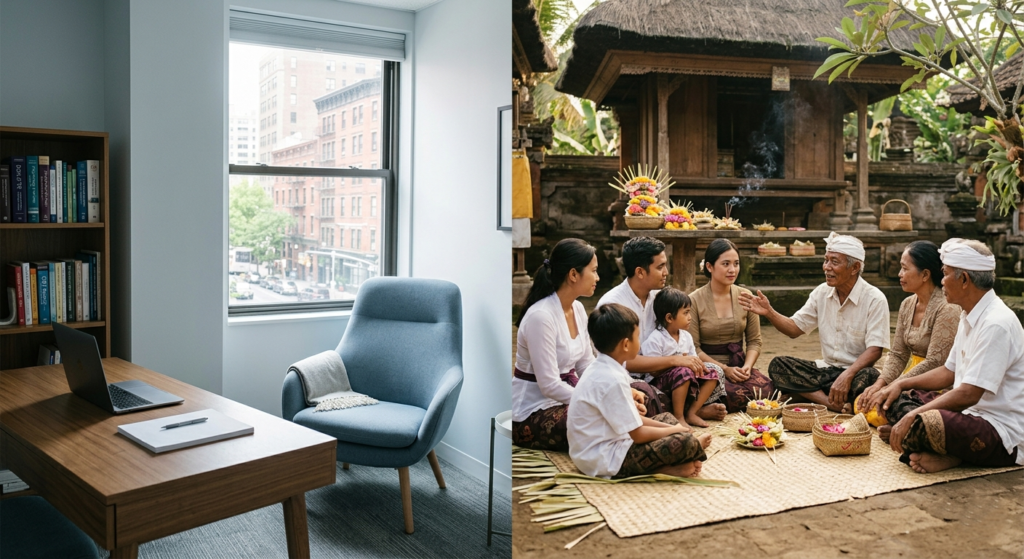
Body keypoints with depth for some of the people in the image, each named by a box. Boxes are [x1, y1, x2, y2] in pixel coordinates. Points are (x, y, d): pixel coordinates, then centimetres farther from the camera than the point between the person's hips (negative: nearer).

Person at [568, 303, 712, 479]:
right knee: (684, 441, -20)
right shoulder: (612, 380, -24)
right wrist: (675, 430, -4)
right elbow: (638, 435, -19)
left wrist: (671, 428, 4)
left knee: (667, 418, 19)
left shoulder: (601, 369, 6)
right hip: (605, 461, -11)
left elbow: (633, 420, 13)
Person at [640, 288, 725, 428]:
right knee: (683, 372, -35)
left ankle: (691, 413, -5)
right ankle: (678, 417, -21)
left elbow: (694, 360, 12)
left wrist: (697, 365, -12)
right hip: (660, 383, -8)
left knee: (712, 373, -4)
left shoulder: (686, 336, 9)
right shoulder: (655, 340, -17)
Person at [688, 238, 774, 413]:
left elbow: (754, 341, 8)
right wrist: (724, 369, -17)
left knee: (766, 389, -26)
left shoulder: (745, 297, 7)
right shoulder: (695, 300, -5)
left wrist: (747, 366, -11)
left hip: (738, 366, 4)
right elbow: (693, 348, -8)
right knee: (736, 395, -33)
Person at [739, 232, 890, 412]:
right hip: (826, 369, 6)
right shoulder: (821, 293, 5)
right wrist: (769, 313, -9)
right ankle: (834, 403, -30)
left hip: (856, 371, -6)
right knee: (777, 365, -19)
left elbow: (875, 349, -18)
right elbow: (794, 328, 10)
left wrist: (847, 375, -34)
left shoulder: (875, 299, -11)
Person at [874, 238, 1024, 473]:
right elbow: (949, 372, 21)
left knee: (920, 424, -35)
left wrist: (911, 417, -22)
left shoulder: (996, 324, -21)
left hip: (1004, 435, -11)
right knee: (896, 399, 5)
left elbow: (968, 394, -25)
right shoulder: (969, 317, 11)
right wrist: (901, 383, 10)